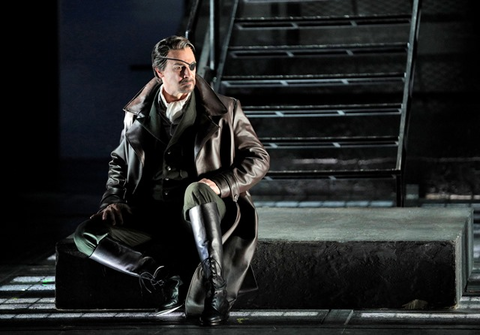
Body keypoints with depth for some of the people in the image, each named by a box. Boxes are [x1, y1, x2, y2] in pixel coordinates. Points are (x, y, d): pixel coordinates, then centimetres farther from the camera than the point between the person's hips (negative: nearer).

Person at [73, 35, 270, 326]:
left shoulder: (224, 111, 5)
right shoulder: (137, 115, 13)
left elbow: (259, 159, 4)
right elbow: (119, 162, 25)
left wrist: (219, 184, -13)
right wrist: (113, 201, 5)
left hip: (201, 214, -3)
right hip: (151, 219, 3)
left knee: (197, 190, -40)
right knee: (87, 235, -22)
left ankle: (216, 286, -30)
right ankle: (163, 276, -18)